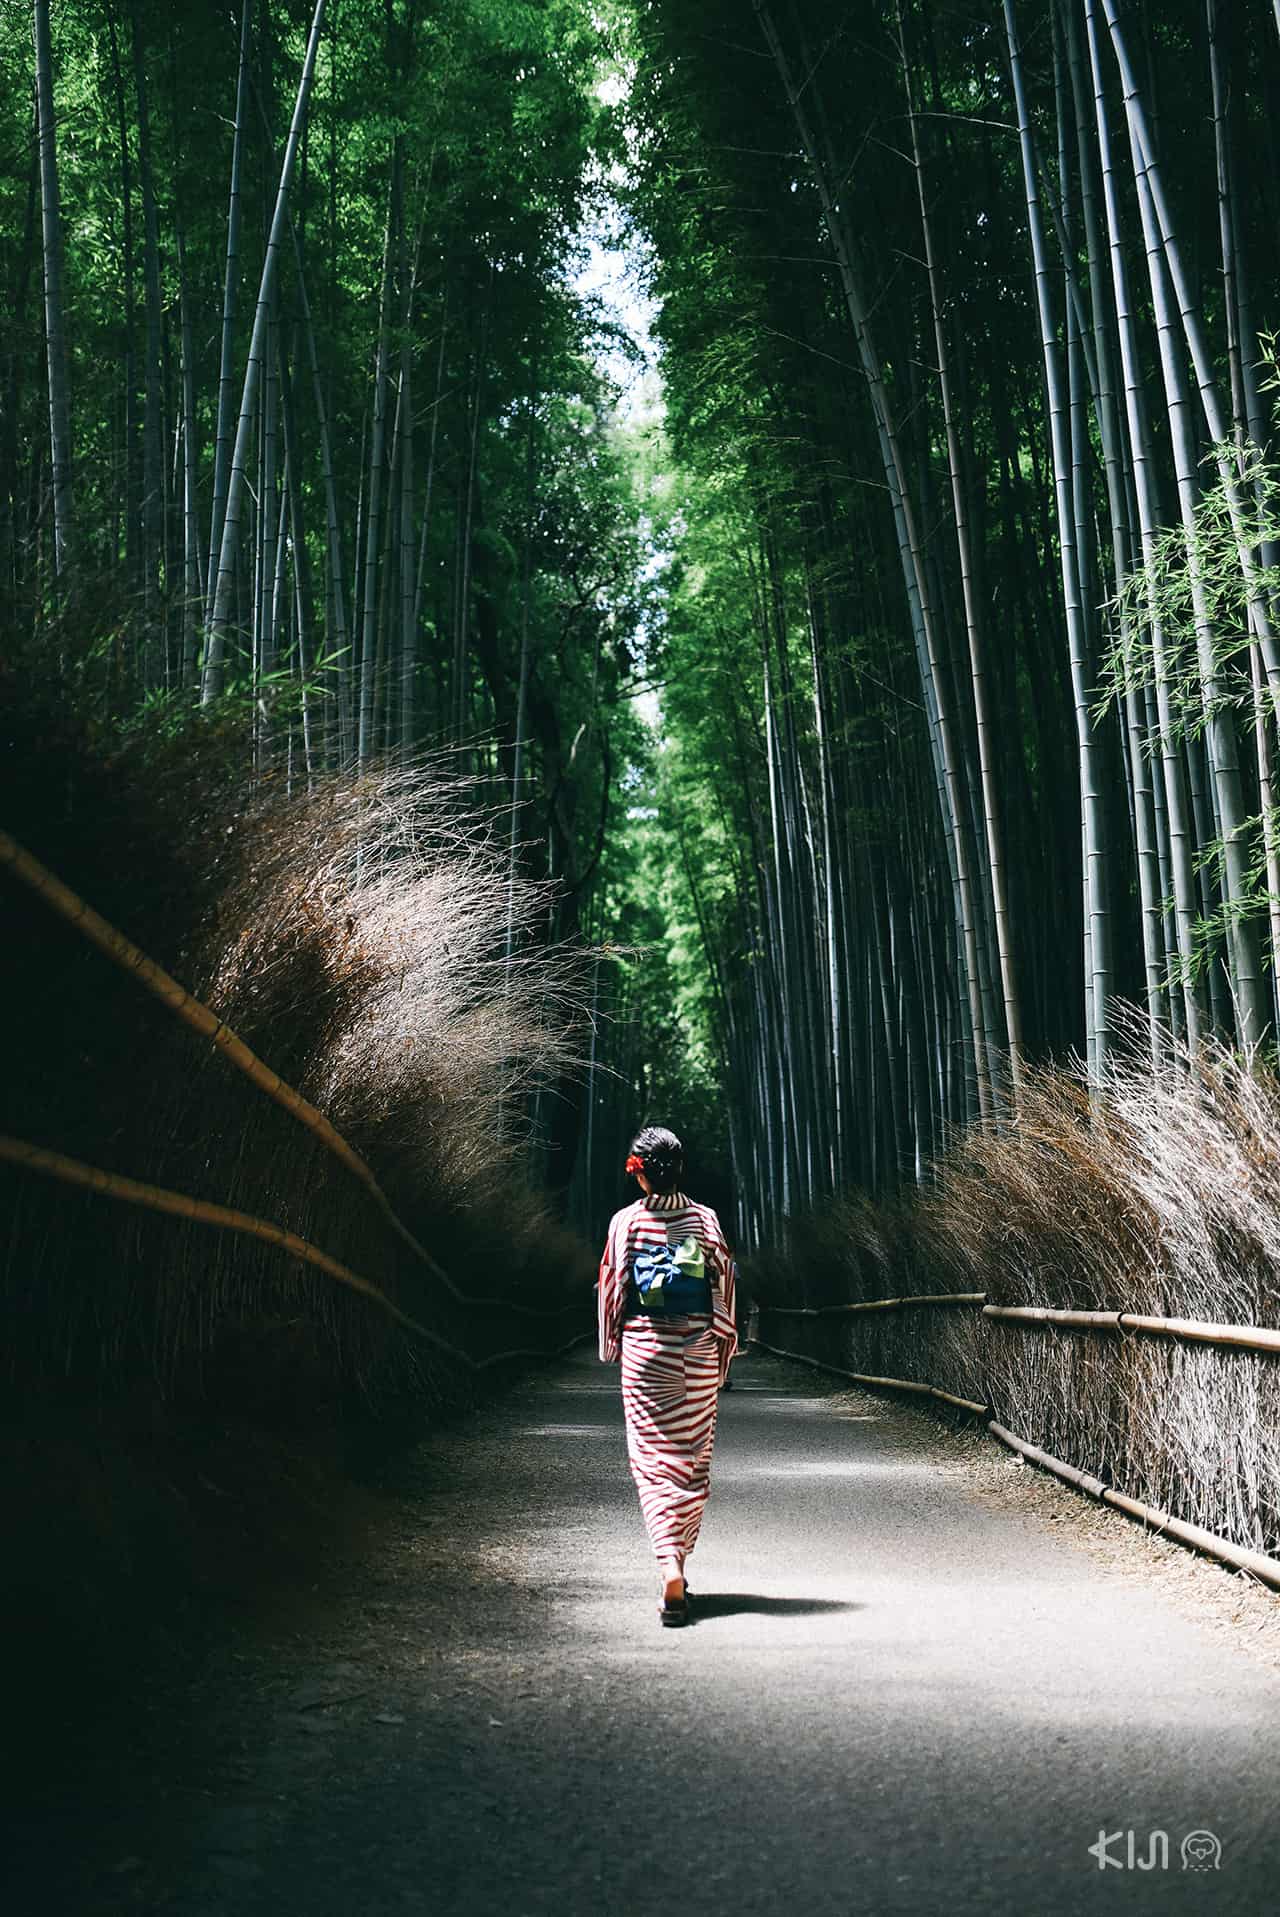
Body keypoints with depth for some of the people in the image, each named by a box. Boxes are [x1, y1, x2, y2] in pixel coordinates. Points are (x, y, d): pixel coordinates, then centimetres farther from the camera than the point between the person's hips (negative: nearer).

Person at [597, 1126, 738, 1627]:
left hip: (643, 1349, -2)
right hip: (698, 1351, 2)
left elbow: (611, 1286, 0)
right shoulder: (704, 1219, 0)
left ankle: (670, 1570, -16)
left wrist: (611, 1348, 13)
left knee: (653, 1461, 0)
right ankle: (678, 1560, 22)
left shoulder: (625, 1222, -5)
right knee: (693, 1460, 14)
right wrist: (723, 1350, 13)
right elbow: (724, 1282, 3)